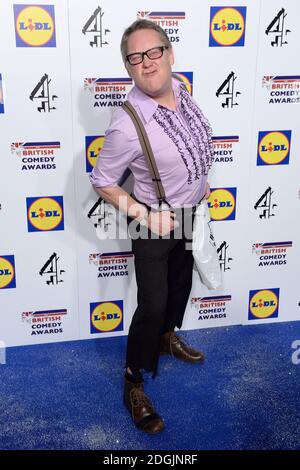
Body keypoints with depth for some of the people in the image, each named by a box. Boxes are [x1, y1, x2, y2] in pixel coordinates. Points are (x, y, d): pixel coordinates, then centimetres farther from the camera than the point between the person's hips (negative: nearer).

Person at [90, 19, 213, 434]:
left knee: (182, 282, 25)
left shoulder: (179, 89, -10)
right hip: (157, 221, -7)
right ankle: (134, 385, 20)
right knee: (152, 305, -1)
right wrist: (144, 215, -23)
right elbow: (102, 182, -19)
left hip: (190, 213, 8)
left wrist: (199, 181, 12)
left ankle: (168, 337, 53)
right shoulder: (127, 126, -31)